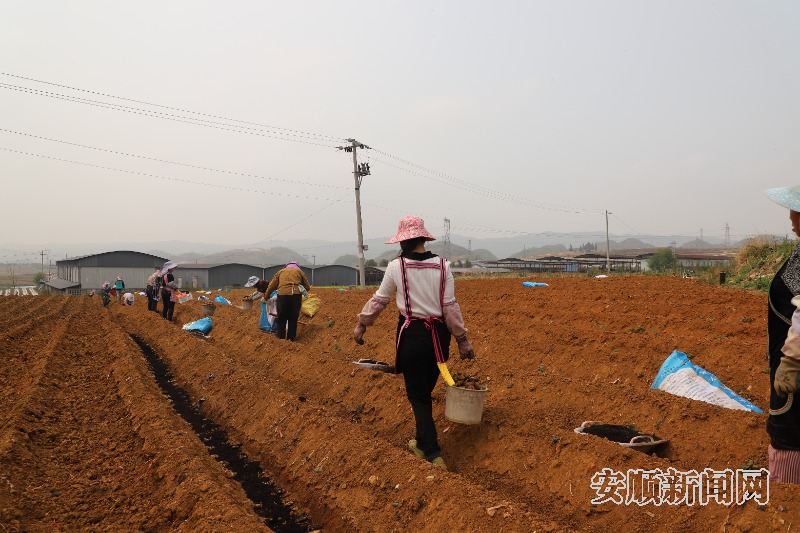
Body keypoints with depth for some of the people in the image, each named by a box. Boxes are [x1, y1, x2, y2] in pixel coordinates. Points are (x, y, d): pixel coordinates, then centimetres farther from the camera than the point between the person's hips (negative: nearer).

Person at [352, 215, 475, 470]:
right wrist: (462, 339, 4)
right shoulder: (442, 266, -3)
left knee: (418, 396, 7)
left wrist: (362, 324, 18)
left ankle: (433, 453, 5)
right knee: (425, 390, 21)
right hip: (439, 334, 3)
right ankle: (423, 442, 35)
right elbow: (450, 306, -3)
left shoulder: (396, 266, -7)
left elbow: (379, 299, 3)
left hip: (412, 335, -3)